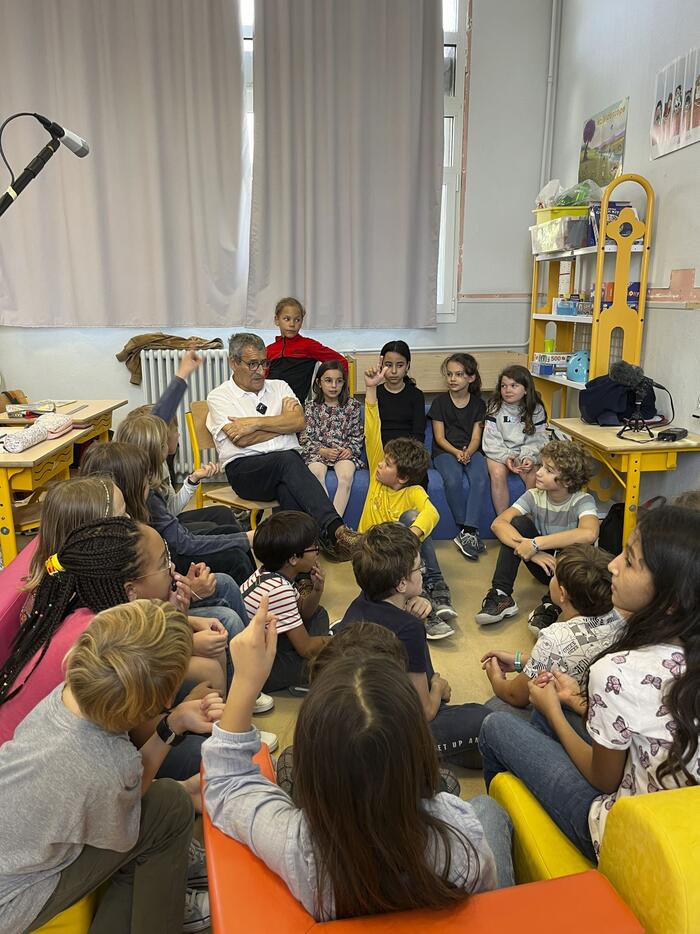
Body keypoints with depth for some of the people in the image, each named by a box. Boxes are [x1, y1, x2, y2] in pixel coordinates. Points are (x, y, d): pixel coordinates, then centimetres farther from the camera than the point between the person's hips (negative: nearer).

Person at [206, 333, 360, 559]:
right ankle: (335, 529, -46)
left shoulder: (279, 387, 20)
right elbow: (242, 440, -7)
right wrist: (283, 421, 4)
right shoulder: (219, 396, 8)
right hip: (244, 469, -3)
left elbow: (299, 422, 1)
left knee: (288, 489, -35)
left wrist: (256, 423, -6)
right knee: (288, 460, -35)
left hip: (288, 460, 3)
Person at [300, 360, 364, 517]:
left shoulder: (352, 405, 10)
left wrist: (350, 449, -7)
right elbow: (305, 438, 5)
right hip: (317, 452, 0)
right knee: (316, 474, -33)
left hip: (345, 452, 0)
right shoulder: (311, 407, 8)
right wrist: (323, 451, -11)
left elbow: (357, 435, 13)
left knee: (346, 477, -31)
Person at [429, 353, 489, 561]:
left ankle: (468, 532, -31)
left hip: (470, 451, 2)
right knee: (453, 480, -33)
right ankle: (468, 532, -22)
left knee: (480, 478, -31)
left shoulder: (478, 403, 9)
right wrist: (456, 452, -17)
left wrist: (468, 453, -18)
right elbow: (439, 437, 0)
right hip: (445, 451, -1)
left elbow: (476, 437, 4)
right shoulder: (440, 401, 4)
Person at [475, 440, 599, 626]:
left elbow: (589, 534, -43)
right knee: (519, 522, -20)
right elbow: (498, 523, -24)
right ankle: (501, 596, -22)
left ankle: (551, 606, -26)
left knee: (576, 544, -34)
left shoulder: (582, 501, -20)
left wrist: (536, 543, -42)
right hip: (543, 563, 3)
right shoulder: (534, 496, -11)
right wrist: (530, 551, -38)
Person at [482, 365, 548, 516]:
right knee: (498, 474, -30)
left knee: (534, 477, -27)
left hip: (525, 453, 1)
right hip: (499, 453, -1)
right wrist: (505, 457, -23)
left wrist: (529, 458, -21)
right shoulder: (495, 407, -3)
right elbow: (491, 440, -8)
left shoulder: (536, 409, 1)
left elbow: (537, 440, -2)